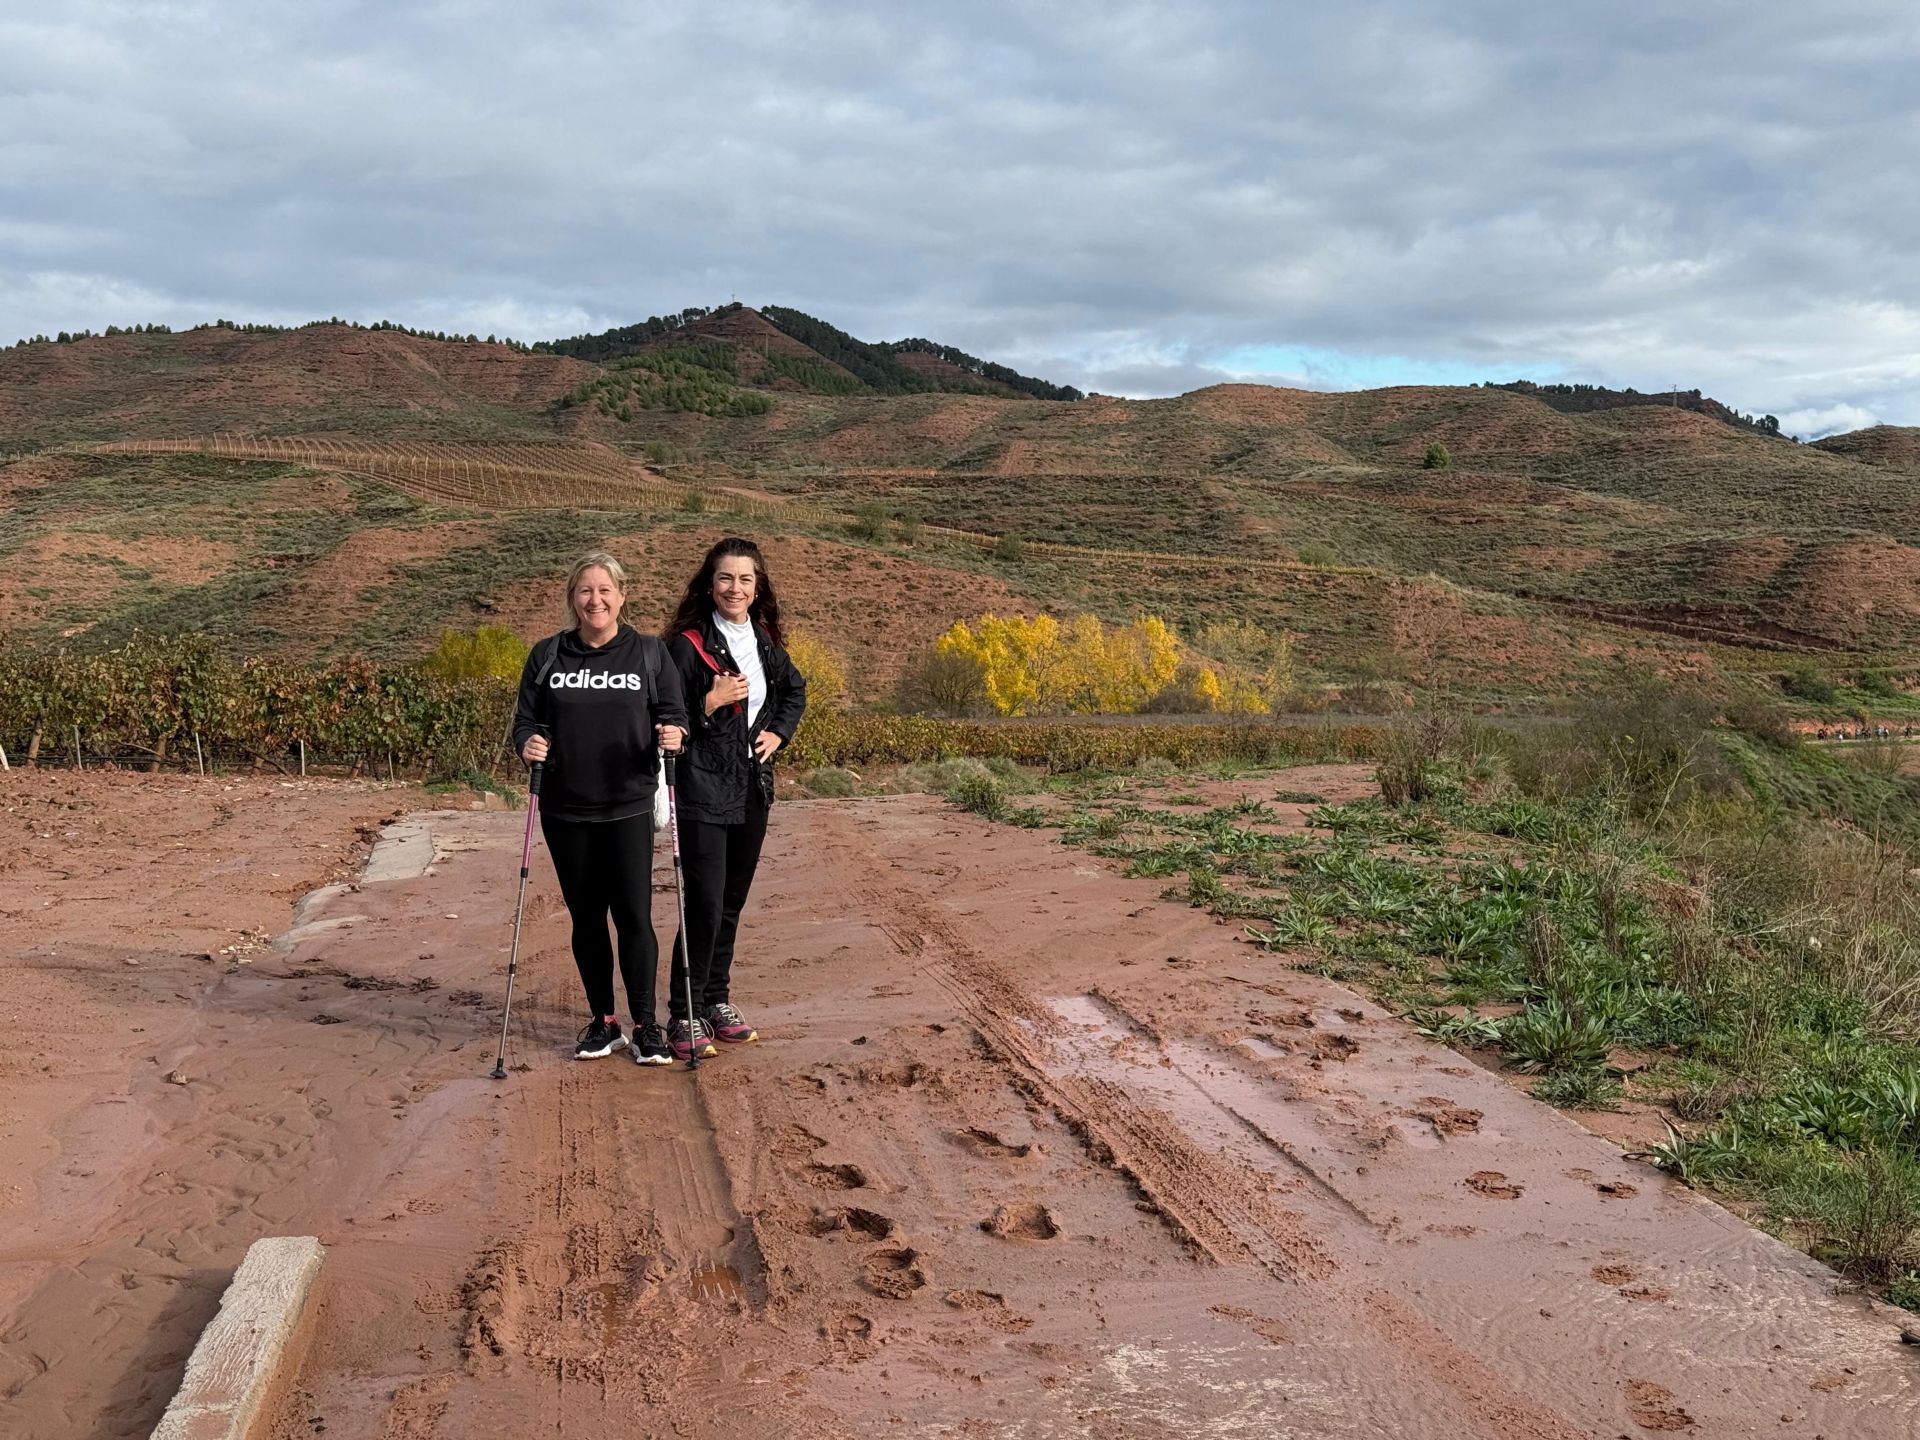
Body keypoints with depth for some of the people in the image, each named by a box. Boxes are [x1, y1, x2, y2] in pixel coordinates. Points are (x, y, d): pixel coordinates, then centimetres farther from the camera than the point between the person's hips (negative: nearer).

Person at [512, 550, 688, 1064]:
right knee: (586, 917, 10)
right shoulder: (546, 656, 5)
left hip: (629, 808, -2)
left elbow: (674, 713, 4)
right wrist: (527, 742, -14)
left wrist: (673, 734, -18)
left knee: (634, 915, -5)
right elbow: (525, 718, 8)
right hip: (565, 811, 2)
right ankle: (603, 1021, 23)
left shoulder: (649, 653, 1)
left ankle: (645, 1025, 8)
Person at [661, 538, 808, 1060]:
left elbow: (795, 690, 25)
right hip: (703, 794, -6)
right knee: (704, 905, -8)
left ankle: (716, 999, 28)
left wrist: (779, 732, 10)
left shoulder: (764, 641, 8)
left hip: (752, 791, 6)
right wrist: (711, 702, -23)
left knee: (732, 902, 14)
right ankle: (684, 1015, 4)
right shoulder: (688, 644, -10)